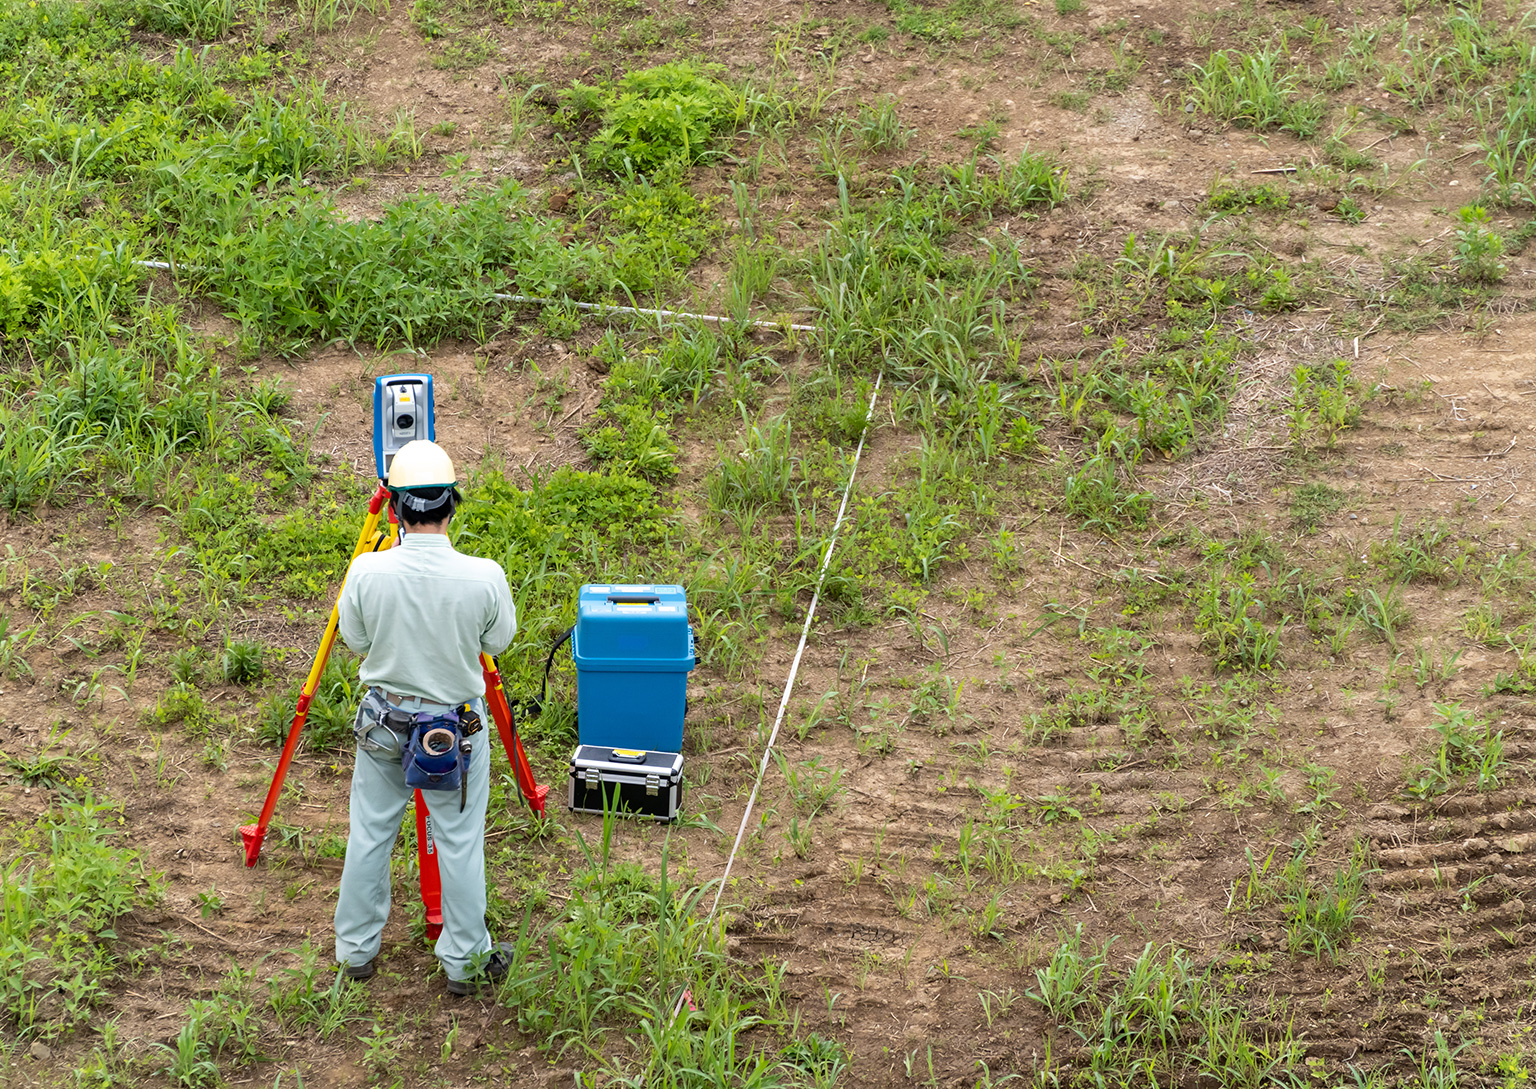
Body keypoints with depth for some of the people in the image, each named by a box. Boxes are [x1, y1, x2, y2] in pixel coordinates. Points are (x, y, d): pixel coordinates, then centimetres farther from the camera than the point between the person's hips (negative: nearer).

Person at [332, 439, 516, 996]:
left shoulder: (367, 571, -20)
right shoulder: (483, 577, -23)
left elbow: (355, 639, -2)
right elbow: (498, 641, -4)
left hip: (383, 721, 1)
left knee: (369, 835, 18)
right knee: (459, 841, 13)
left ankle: (355, 949, 32)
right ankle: (465, 960, 24)